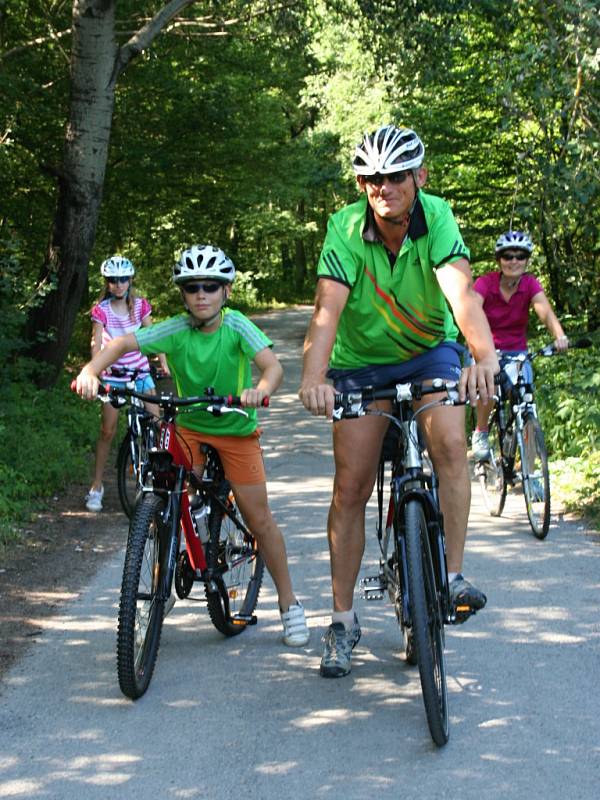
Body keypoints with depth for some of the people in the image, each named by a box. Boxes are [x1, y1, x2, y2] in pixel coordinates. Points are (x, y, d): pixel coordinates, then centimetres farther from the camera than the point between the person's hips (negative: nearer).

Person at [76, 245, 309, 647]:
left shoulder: (236, 326, -20)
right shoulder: (176, 329, -16)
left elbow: (272, 364, -32)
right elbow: (123, 343, -23)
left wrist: (260, 390, -54)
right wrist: (91, 370, -42)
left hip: (236, 430, -2)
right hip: (188, 426, 2)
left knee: (259, 518, -3)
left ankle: (289, 603, 12)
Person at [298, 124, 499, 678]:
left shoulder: (438, 219, -23)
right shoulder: (346, 228, -22)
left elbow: (461, 291, -39)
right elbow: (328, 308, -33)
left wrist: (485, 355, -57)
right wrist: (314, 377, -51)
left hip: (431, 350, 0)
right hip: (362, 362, 1)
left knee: (449, 442, -28)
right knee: (350, 490, -2)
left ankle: (454, 573, -14)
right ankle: (343, 621, 10)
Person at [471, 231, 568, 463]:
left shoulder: (530, 284, -10)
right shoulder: (485, 283, -16)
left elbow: (545, 311, -27)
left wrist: (560, 336, -48)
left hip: (516, 352, 2)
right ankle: (480, 435, -10)